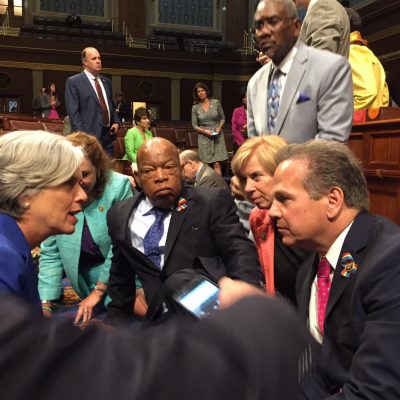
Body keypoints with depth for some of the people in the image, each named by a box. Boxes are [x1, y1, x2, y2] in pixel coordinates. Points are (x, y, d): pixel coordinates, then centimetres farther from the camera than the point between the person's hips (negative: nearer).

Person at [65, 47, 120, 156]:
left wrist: (116, 121, 6)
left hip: (108, 136, 6)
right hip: (89, 136, -6)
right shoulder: (73, 82, -3)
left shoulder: (106, 81, 17)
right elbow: (73, 112, -9)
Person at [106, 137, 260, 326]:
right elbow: (120, 279, 24)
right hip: (158, 320, 6)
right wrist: (117, 321, 17)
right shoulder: (120, 215, 13)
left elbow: (241, 255, -8)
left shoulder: (212, 202, 1)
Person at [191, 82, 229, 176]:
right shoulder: (195, 107, 2)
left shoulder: (216, 103, 1)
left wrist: (219, 127, -8)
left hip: (217, 136, -1)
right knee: (206, 165, 1)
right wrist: (204, 131, -12)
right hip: (204, 137, 1)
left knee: (217, 164, -9)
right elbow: (194, 125, 4)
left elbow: (222, 118, 10)